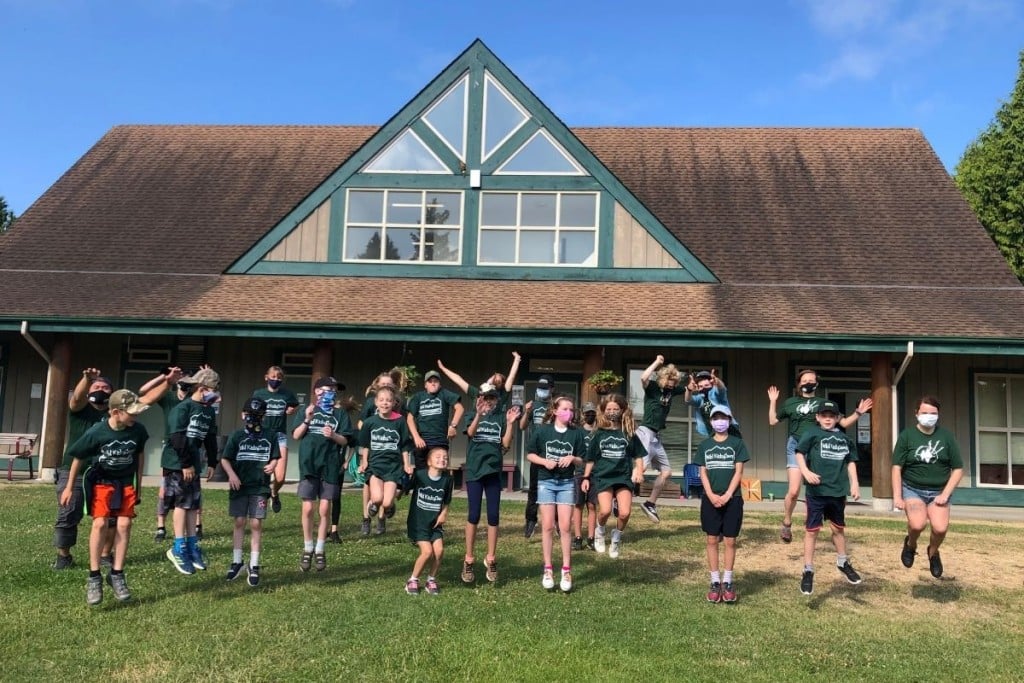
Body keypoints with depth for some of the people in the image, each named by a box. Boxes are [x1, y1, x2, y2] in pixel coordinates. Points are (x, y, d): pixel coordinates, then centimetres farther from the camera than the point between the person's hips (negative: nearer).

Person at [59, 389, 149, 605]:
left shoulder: (138, 431, -15)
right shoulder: (96, 432, -22)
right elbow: (78, 458, -6)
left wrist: (138, 485, 10)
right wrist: (69, 487, 1)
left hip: (125, 482, 2)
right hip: (101, 481, -2)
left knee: (124, 525, -6)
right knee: (100, 524, -16)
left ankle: (117, 575, 5)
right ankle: (94, 577, -6)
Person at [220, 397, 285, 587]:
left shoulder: (271, 435, 3)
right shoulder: (236, 435, 1)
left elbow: (276, 457, 10)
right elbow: (225, 459, 2)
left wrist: (272, 465, -12)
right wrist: (231, 474, -14)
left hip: (260, 487, 0)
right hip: (239, 486, 0)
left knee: (256, 524, -1)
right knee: (239, 523, 6)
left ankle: (253, 566, 7)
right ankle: (237, 562, 19)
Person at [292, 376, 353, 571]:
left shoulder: (340, 413, 6)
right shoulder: (307, 410, 7)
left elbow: (345, 440, 3)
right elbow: (296, 436, 2)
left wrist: (333, 435, -17)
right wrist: (307, 420, -12)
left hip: (330, 466, 0)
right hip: (308, 465, 0)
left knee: (324, 510, 4)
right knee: (308, 509, -1)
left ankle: (320, 551, 16)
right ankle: (308, 549, 16)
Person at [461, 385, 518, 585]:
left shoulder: (500, 418, 9)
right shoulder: (473, 416, 5)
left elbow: (506, 444, 2)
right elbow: (470, 433, -17)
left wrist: (510, 423, -10)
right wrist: (479, 414, -33)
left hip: (494, 470, 2)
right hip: (474, 469, -2)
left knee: (493, 516, 2)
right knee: (474, 515, -2)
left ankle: (491, 559, 14)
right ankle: (469, 560, 9)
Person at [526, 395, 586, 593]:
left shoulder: (576, 432, 1)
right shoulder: (542, 430, -3)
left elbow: (581, 461, 7)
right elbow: (530, 454, 1)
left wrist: (572, 458, -14)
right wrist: (545, 461, -15)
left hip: (566, 483, 1)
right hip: (546, 482, -1)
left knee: (565, 527, -1)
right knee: (547, 526, 2)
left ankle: (566, 571, 7)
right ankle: (548, 570, 11)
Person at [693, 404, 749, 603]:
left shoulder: (737, 443, 2)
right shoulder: (704, 445, 7)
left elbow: (739, 471, -3)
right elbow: (703, 473, 4)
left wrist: (727, 495, -12)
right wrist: (711, 495, -9)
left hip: (732, 499, -2)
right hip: (710, 499, 2)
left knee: (730, 541, 2)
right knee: (712, 540, 3)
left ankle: (727, 581, 10)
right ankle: (715, 582, 10)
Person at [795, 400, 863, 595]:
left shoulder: (845, 438, 8)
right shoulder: (812, 434, -5)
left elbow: (851, 462, 16)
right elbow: (799, 453, -8)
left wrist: (854, 484, 9)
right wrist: (806, 472, -23)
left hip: (838, 492, 4)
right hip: (816, 491, -4)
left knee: (839, 528, 19)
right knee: (812, 530, 2)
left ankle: (843, 563, 39)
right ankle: (808, 571, 11)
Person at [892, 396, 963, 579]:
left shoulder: (947, 436, -1)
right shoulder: (907, 435, -5)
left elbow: (958, 469, 2)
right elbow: (897, 467, -5)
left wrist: (945, 494, -7)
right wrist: (897, 496, -10)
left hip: (939, 490, 1)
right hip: (912, 489, -1)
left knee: (940, 528, -19)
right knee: (917, 524, -25)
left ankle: (933, 552, 17)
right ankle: (910, 545, 12)